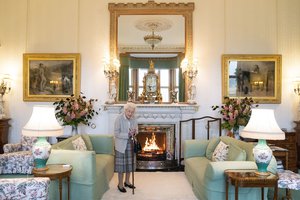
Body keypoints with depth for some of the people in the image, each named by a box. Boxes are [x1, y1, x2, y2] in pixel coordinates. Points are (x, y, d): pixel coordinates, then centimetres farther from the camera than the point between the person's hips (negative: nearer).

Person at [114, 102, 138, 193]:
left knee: (130, 164, 13)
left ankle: (127, 181, 32)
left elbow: (136, 130, 10)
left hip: (131, 144, 5)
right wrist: (128, 134, -27)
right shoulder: (119, 119, -16)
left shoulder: (134, 119, -1)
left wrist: (134, 132, -14)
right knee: (121, 165, 2)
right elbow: (116, 134, -18)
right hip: (121, 145, -5)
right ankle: (120, 184, 18)